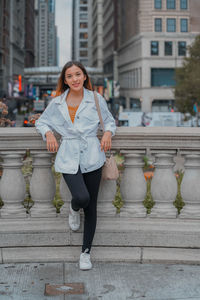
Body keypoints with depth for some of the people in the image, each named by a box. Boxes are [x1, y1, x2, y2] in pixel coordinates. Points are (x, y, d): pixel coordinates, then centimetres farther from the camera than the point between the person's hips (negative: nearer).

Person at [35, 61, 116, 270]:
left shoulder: (96, 99, 7)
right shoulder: (57, 103, 8)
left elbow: (109, 120, 18)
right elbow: (41, 121, 20)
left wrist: (108, 132, -4)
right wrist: (48, 133, -2)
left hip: (92, 156, 1)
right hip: (68, 157, -1)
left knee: (91, 206, 3)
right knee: (82, 197, -22)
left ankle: (86, 252, 17)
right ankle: (74, 210, 18)